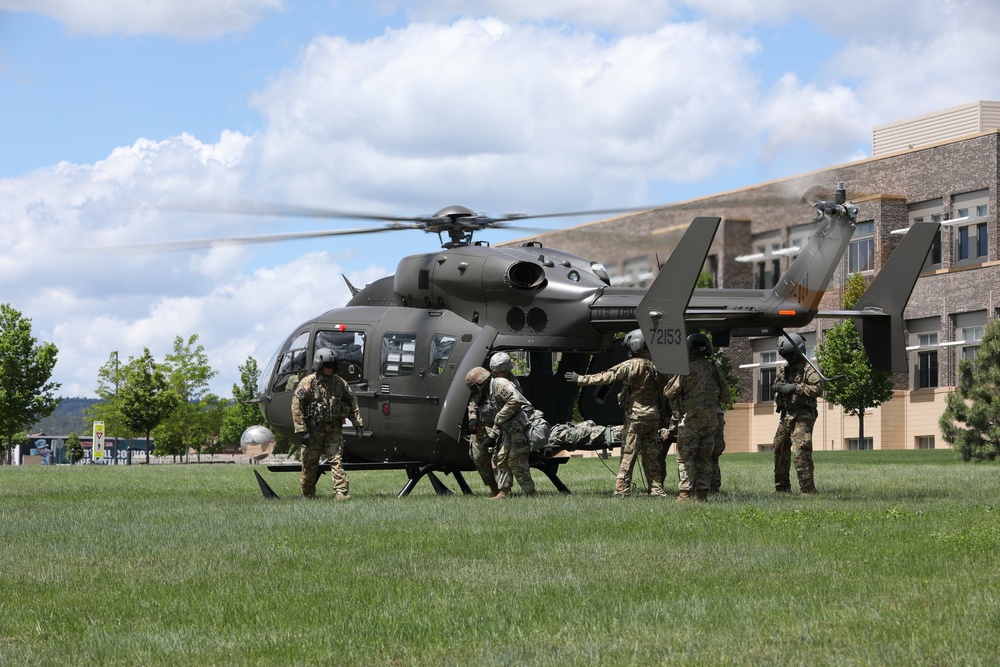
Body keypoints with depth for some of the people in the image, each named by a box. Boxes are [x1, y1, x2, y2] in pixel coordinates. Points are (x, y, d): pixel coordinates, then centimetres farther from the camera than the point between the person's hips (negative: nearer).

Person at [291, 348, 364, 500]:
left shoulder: (340, 383, 6)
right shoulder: (308, 383, -8)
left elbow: (351, 403, 15)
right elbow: (296, 406, -11)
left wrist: (358, 424, 8)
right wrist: (302, 430, -16)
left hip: (333, 429, 2)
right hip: (313, 430, -2)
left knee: (336, 460, -10)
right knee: (310, 464, 6)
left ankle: (341, 492, -16)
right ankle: (307, 494, 21)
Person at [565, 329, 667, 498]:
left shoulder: (633, 365, -10)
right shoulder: (656, 366, 11)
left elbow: (606, 377, -12)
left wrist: (581, 379, -7)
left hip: (636, 416, -6)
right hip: (654, 416, 6)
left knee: (628, 454, -5)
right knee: (651, 456, 11)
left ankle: (621, 491, -7)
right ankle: (657, 490, 9)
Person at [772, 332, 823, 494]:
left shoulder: (808, 369, -7)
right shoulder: (784, 370, 16)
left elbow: (818, 389, -18)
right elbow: (775, 386, 24)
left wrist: (795, 387, -21)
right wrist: (777, 387, 0)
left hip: (802, 417, -8)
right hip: (786, 416, 8)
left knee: (800, 453, -18)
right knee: (780, 451, 14)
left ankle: (808, 489, -18)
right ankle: (782, 487, 27)